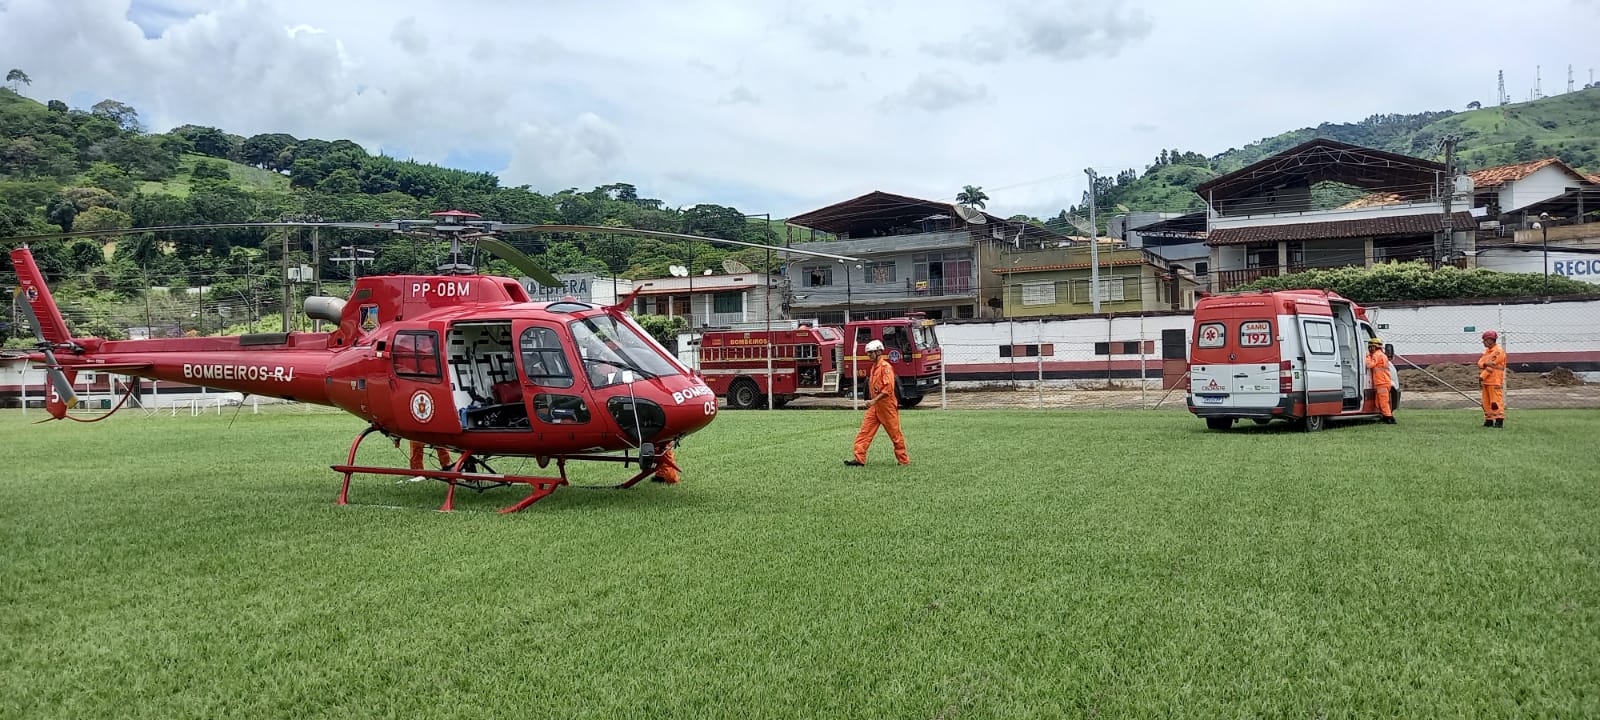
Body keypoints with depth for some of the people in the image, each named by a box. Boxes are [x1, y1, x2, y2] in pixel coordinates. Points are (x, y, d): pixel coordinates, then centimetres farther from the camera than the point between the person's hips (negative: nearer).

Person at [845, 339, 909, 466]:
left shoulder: (886, 366, -14)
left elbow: (888, 388, -23)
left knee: (895, 434, 2)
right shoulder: (874, 367, 14)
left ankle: (904, 460, 14)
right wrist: (872, 402, 18)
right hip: (874, 407, 8)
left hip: (886, 406, -8)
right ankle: (859, 458, -2)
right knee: (865, 431, -1)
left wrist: (874, 401, -27)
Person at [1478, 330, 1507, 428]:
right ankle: (1489, 420, 16)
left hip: (1495, 381, -9)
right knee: (1486, 402, 10)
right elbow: (1480, 363, 10)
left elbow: (1492, 365, -15)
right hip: (1486, 381, 9)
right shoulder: (1487, 351, 19)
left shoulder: (1498, 351, -9)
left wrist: (1482, 376, -15)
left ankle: (1499, 421, -11)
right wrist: (1485, 363, -13)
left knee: (1496, 401, -11)